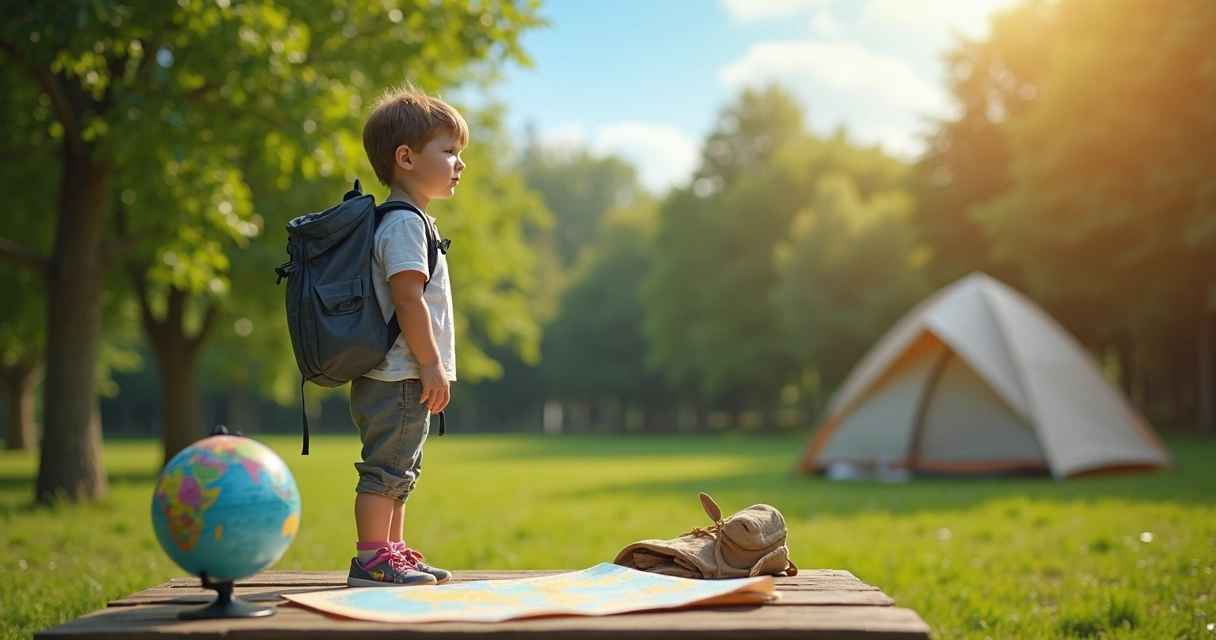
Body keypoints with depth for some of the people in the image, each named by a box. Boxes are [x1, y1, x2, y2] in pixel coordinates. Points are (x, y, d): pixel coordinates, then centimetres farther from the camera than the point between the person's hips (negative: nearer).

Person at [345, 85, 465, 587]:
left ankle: (394, 553, 23)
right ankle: (371, 559, -2)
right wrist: (432, 365, -21)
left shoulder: (406, 221, 19)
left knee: (400, 472, 16)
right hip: (398, 378, -11)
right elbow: (408, 300, -21)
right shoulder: (404, 222, -14)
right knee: (385, 469, -7)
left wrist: (432, 367, 21)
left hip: (404, 380, 11)